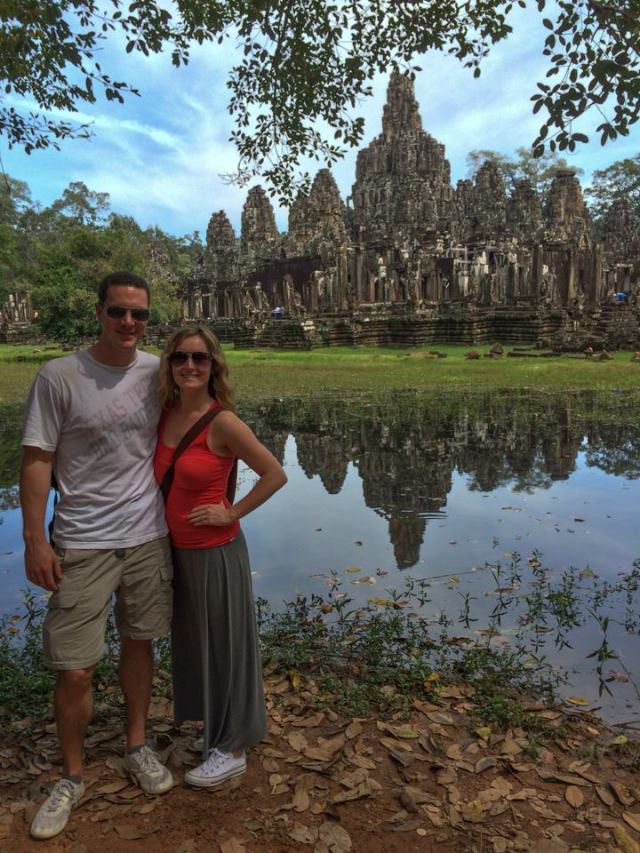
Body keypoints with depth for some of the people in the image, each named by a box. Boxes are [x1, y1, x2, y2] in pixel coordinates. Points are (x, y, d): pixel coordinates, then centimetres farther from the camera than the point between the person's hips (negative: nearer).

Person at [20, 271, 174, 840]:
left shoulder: (156, 371, 0)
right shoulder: (58, 377, -10)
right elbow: (36, 459, -8)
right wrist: (35, 541, -10)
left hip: (148, 536, 3)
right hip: (83, 543, -3)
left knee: (139, 643, 17)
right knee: (74, 669, 2)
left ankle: (137, 748, 38)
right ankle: (72, 778, 27)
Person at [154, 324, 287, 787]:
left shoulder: (223, 422, -19)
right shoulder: (166, 413, 0)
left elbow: (276, 474, -16)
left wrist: (232, 513, -15)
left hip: (216, 553, -7)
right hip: (178, 550, 7)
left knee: (224, 644, 10)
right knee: (194, 643, 21)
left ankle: (232, 749, 30)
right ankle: (212, 728, 44)